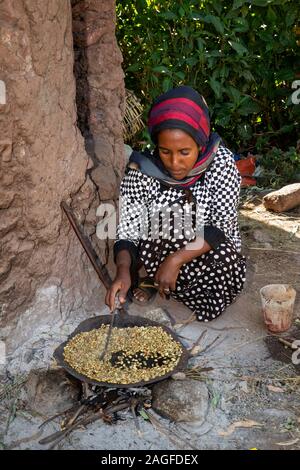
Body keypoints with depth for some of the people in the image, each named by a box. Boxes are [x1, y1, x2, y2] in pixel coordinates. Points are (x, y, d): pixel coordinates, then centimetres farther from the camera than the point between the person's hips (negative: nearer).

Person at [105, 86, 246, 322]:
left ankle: (153, 282, -4)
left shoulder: (221, 161, -14)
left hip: (214, 259, 1)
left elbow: (221, 226, -20)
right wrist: (123, 271, -35)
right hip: (156, 257, 0)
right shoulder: (141, 172, -14)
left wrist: (176, 260, -31)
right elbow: (128, 233, -15)